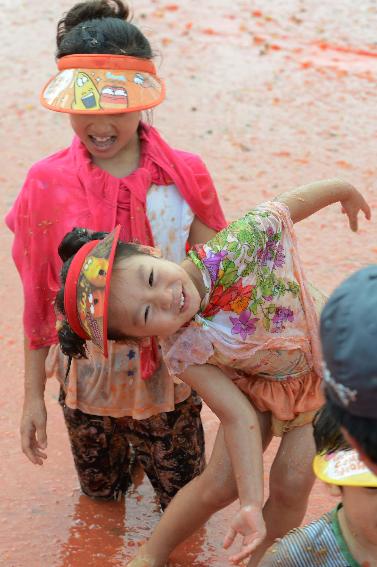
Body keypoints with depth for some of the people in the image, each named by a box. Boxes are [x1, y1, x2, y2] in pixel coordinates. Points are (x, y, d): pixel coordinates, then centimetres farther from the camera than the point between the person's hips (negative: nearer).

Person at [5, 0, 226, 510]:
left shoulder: (185, 176, -14)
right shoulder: (47, 183, -14)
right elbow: (37, 299, -5)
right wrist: (33, 395, 0)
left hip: (168, 371, 0)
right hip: (86, 377, 1)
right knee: (99, 490, 23)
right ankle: (123, 445, 54)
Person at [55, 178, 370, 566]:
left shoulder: (238, 245, -36)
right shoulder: (182, 352, -33)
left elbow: (294, 202, -17)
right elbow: (239, 418, -29)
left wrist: (344, 190, 2)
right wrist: (252, 503, -35)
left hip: (322, 377, 1)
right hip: (258, 386, -1)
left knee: (290, 484, -5)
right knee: (219, 485, 0)